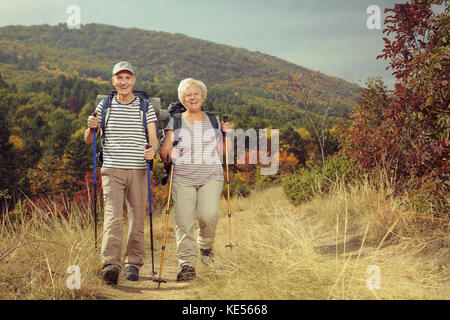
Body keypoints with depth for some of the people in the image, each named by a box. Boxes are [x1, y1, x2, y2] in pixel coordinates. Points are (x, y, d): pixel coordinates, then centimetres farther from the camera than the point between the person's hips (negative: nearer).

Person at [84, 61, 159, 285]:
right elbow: (88, 140, 12)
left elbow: (154, 139, 3)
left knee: (137, 219, 5)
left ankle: (133, 263, 20)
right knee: (113, 216, -16)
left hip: (138, 171, 1)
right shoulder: (104, 106, 9)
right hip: (112, 170, -1)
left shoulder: (146, 107, 7)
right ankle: (110, 265, -23)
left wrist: (153, 149, -20)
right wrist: (91, 128, -10)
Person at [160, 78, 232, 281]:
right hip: (182, 179, 0)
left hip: (211, 178, 0)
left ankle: (205, 244, 13)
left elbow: (223, 151, 17)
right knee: (183, 221, -9)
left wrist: (227, 134, 2)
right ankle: (187, 264, -1)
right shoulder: (175, 122, 10)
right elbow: (163, 152, 6)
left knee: (209, 216, -17)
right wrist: (168, 155, -15)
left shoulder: (214, 121, 13)